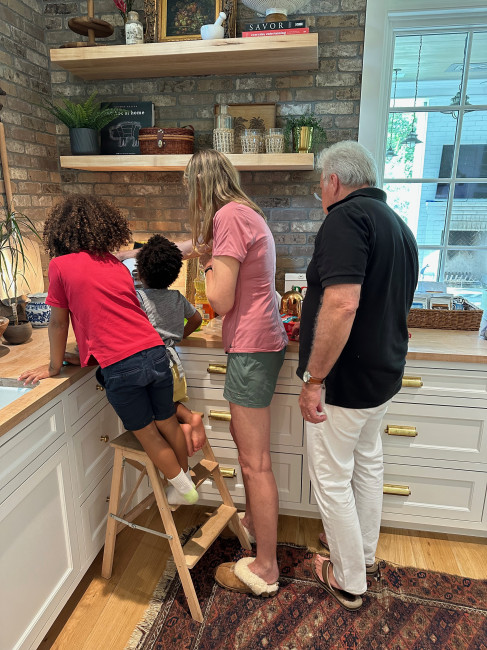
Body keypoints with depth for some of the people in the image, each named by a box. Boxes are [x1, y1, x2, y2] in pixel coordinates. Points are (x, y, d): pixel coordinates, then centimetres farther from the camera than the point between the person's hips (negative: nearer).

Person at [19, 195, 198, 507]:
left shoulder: (60, 265, 1)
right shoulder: (116, 264, 15)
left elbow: (58, 322, 6)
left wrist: (54, 367, 19)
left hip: (120, 365, -5)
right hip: (155, 352, 5)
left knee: (146, 432, 16)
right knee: (168, 423, 23)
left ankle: (185, 489, 26)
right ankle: (187, 477, 41)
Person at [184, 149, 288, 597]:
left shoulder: (229, 216, -15)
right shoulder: (245, 212, 14)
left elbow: (221, 301, -17)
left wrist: (210, 266, 0)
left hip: (252, 346, -10)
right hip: (259, 340, 10)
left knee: (255, 461, 1)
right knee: (243, 437, 24)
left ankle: (265, 569, 18)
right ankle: (252, 520, 44)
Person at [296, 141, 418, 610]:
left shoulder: (346, 217, -19)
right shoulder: (400, 225, 10)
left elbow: (342, 305, -32)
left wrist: (313, 380, -25)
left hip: (344, 380, -9)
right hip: (384, 375, 9)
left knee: (332, 479, 9)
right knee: (367, 463, 24)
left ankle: (348, 581, 29)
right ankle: (364, 552, 45)